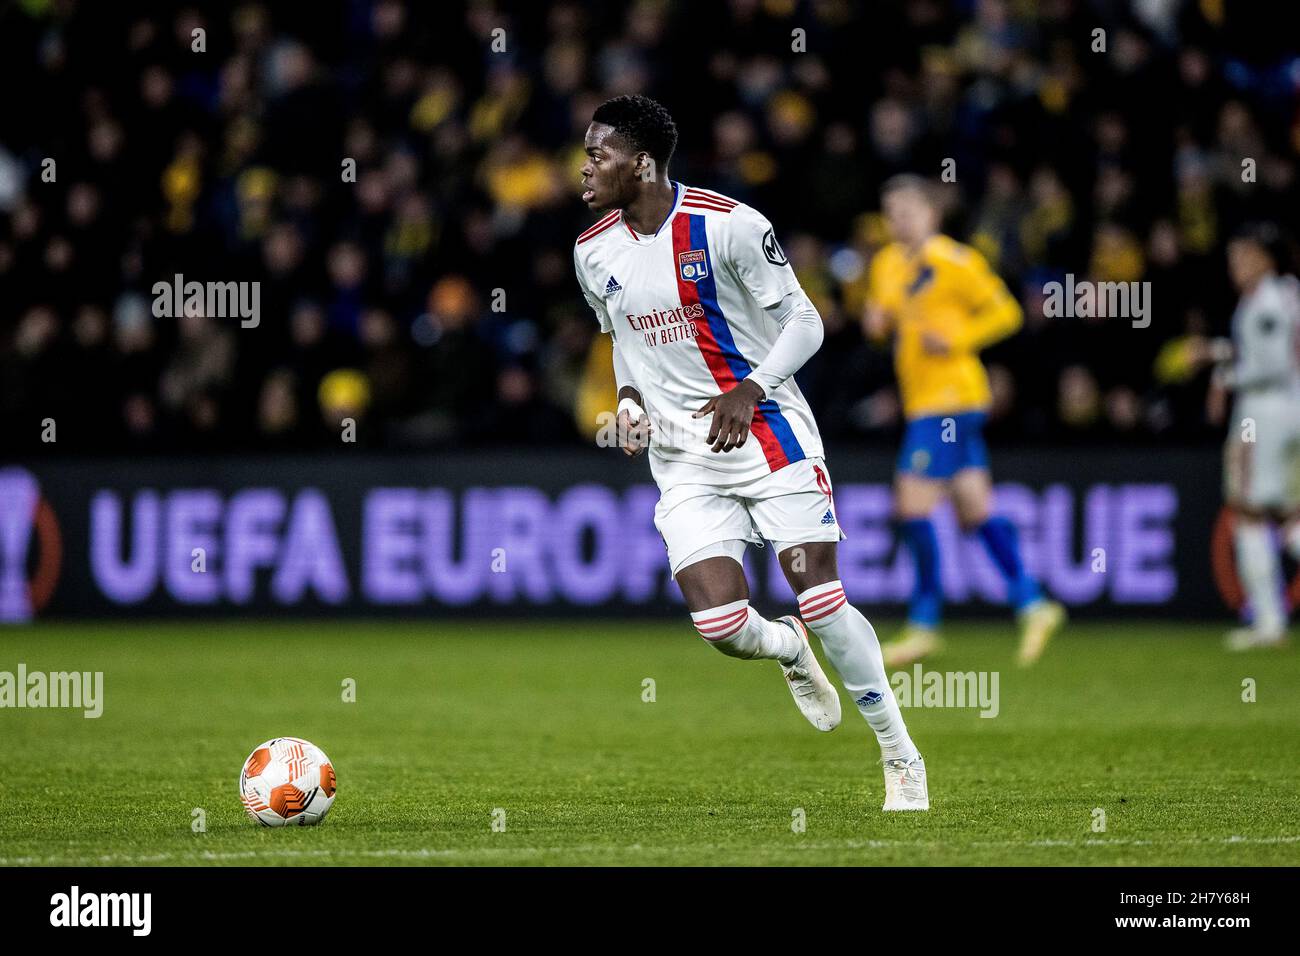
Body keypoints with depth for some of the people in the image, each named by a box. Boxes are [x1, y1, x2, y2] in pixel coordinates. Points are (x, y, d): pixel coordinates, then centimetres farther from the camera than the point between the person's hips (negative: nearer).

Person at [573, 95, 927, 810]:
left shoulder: (727, 225, -12)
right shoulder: (593, 253, 4)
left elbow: (803, 320, -7)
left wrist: (750, 391, -20)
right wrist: (629, 397, 2)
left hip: (768, 431, -4)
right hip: (683, 460, 4)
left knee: (821, 602, -10)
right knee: (721, 626, -13)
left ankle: (901, 756, 6)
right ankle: (788, 651, 25)